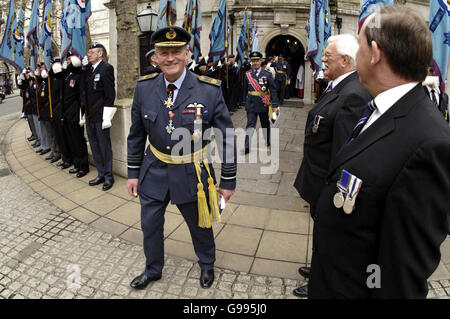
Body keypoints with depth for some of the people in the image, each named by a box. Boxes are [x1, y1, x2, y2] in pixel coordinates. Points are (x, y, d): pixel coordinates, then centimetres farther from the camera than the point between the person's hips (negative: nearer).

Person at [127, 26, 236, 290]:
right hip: (154, 171, 3)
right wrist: (133, 172, 8)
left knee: (200, 224, 18)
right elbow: (136, 135, 6)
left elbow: (228, 139, -9)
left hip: (192, 173, -2)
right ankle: (153, 270, 48)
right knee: (150, 225, 18)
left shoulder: (210, 90, -16)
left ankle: (207, 265, 50)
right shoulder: (144, 88, -5)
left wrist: (229, 181, -6)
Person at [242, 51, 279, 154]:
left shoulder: (267, 74, -4)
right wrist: (245, 103, 11)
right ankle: (247, 147, -8)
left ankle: (267, 142, 36)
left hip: (264, 105, 0)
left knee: (265, 125, 15)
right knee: (250, 125, -6)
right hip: (251, 105, 0)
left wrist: (275, 105, -9)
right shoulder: (247, 75, 2)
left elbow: (273, 90, -4)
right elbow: (245, 90, 10)